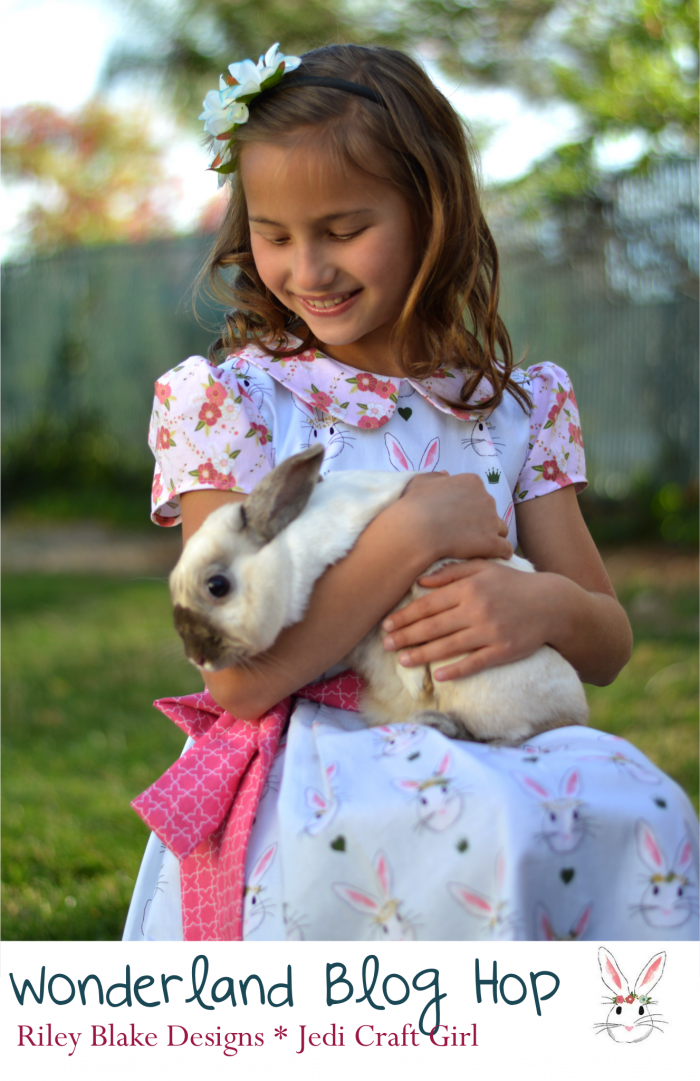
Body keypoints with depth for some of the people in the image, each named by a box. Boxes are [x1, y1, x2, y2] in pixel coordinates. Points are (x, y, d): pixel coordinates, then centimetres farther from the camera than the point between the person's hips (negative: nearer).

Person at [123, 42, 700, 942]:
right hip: (305, 777, -3)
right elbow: (238, 677, -10)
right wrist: (414, 532, -14)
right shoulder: (224, 402, 0)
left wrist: (548, 607, -13)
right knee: (501, 832, -36)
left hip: (489, 758, 4)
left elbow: (608, 647, 11)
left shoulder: (518, 408, 11)